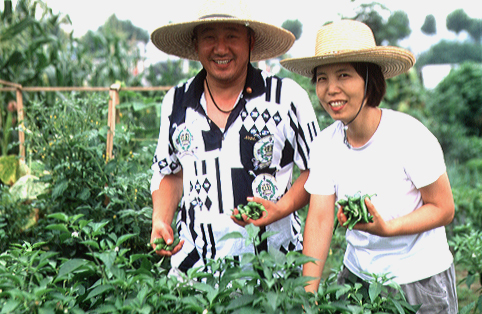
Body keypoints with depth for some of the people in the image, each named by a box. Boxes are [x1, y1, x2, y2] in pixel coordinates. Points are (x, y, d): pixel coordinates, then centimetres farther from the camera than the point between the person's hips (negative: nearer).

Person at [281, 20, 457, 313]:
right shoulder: (325, 144, -7)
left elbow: (444, 209, -13)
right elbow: (319, 219, -9)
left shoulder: (409, 135, -20)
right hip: (357, 273, 4)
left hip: (420, 280, -3)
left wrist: (386, 227, -29)